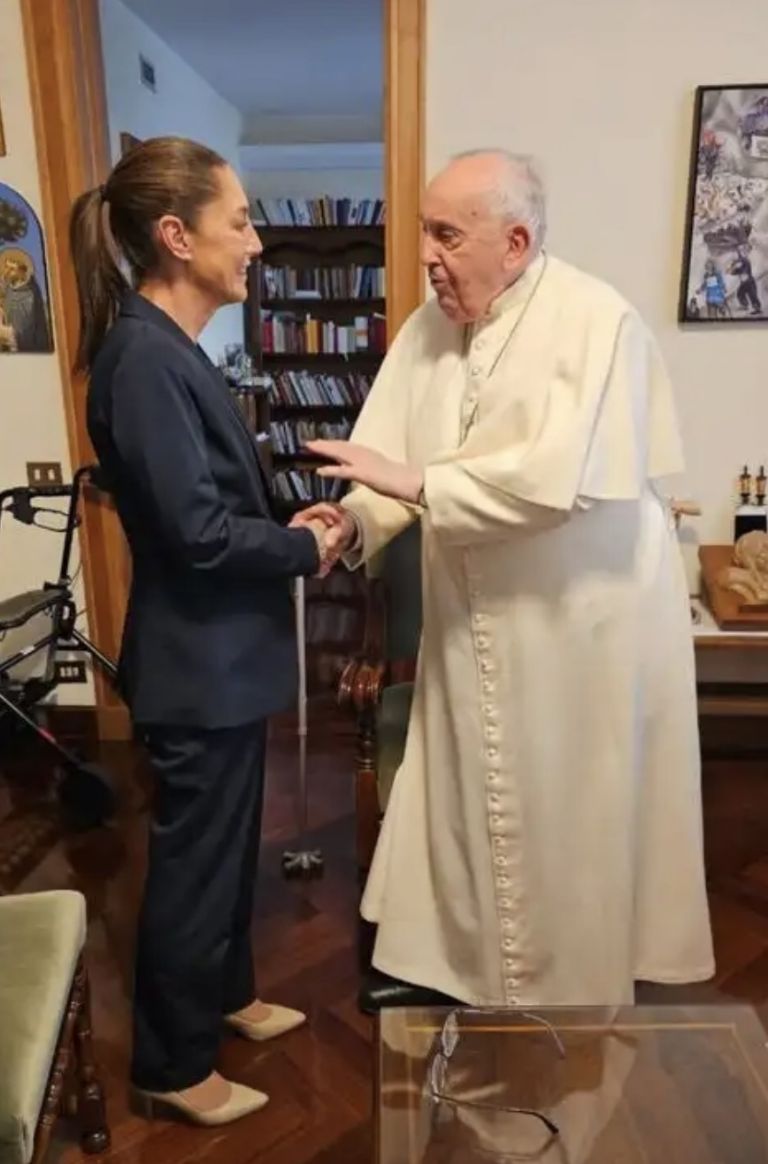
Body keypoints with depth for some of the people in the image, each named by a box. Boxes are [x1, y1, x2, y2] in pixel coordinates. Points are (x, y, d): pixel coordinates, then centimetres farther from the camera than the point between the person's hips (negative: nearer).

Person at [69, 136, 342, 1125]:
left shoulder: (167, 346, 10)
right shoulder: (144, 356, -21)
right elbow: (198, 530, -24)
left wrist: (286, 528, 2)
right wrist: (304, 549, -10)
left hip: (221, 653, 10)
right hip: (198, 661, -10)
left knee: (228, 843, 24)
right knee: (195, 858, 9)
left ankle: (225, 993, 46)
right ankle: (170, 1064, 32)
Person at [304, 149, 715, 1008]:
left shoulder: (598, 323, -17)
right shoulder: (429, 327, 3)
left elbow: (561, 476, -29)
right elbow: (395, 462, -2)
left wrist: (417, 481, -28)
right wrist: (352, 522, -21)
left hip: (580, 619, -5)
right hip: (474, 620, 6)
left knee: (570, 813, 11)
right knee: (471, 795, 17)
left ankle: (571, 987, 37)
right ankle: (474, 963, 41)